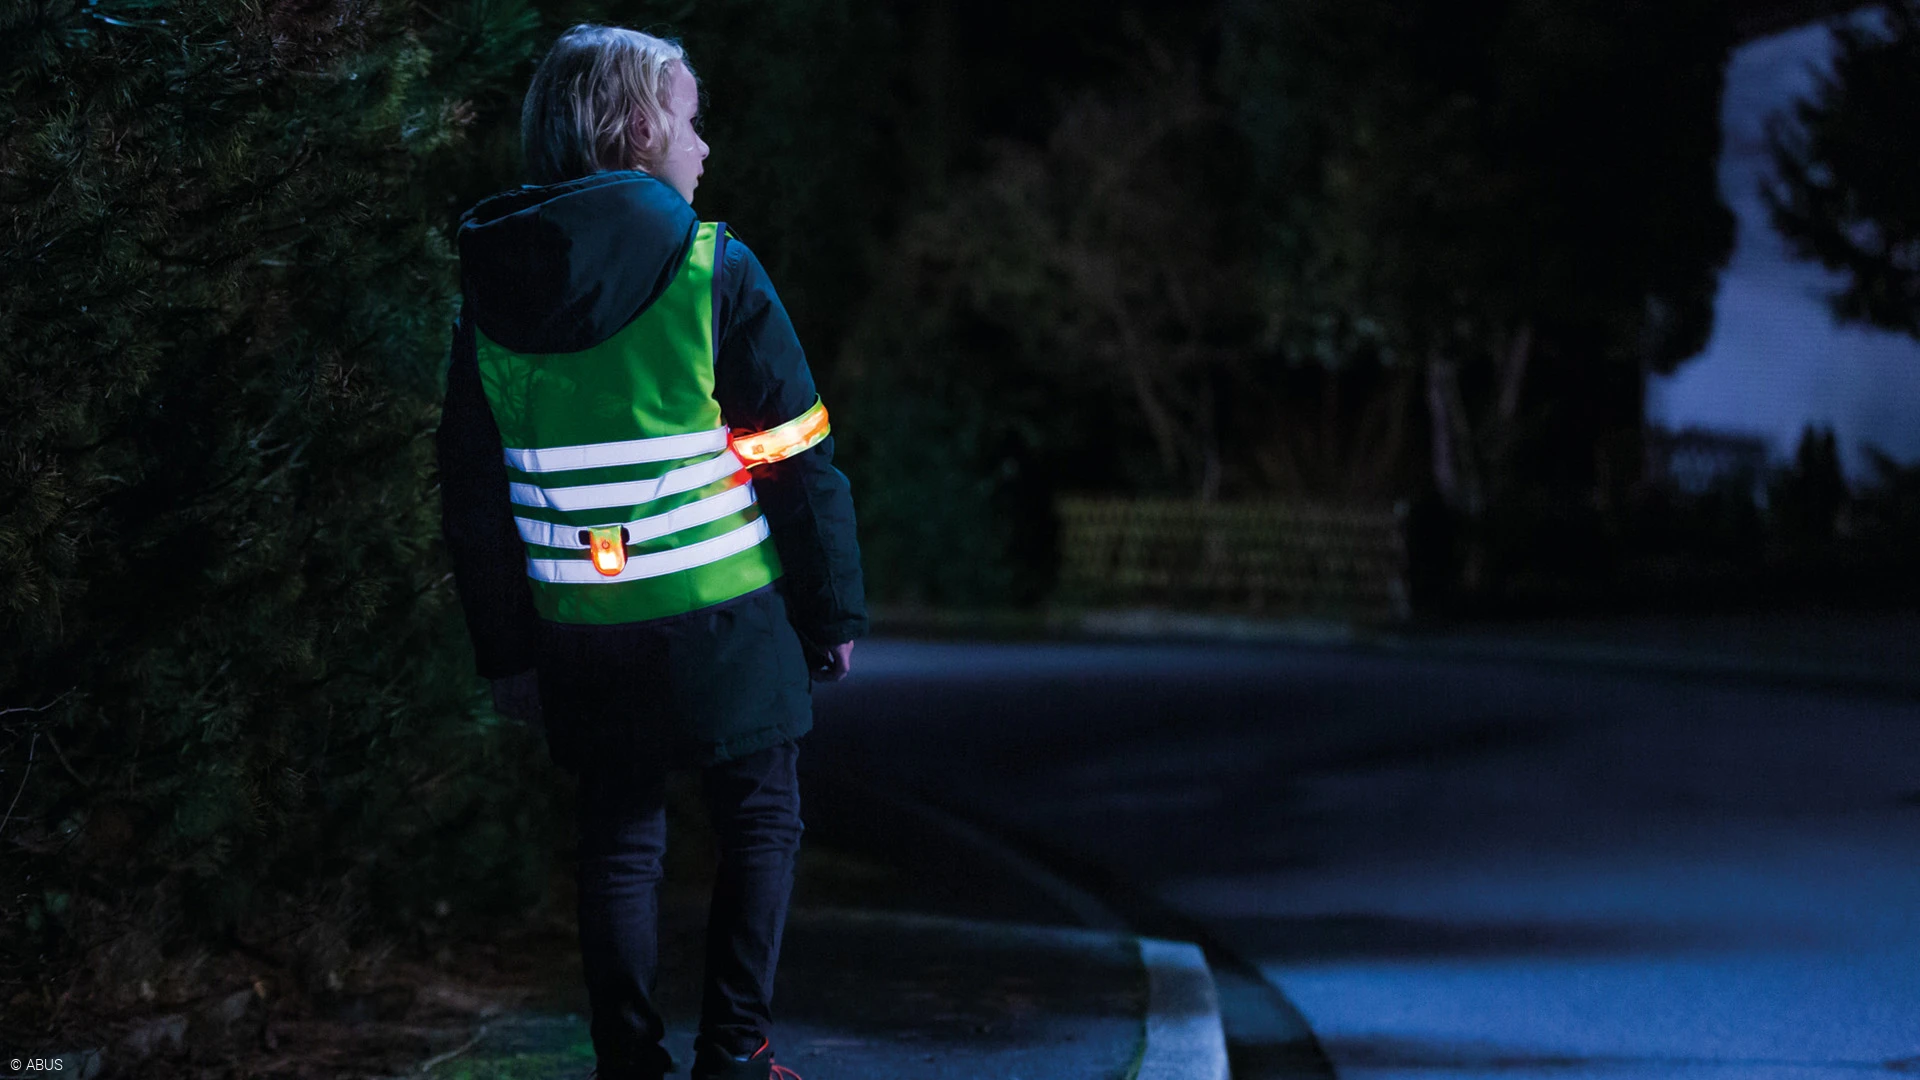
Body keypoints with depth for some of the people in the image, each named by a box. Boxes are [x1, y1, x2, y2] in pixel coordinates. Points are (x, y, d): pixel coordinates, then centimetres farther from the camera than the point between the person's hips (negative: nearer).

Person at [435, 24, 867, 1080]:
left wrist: (505, 648, 13)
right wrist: (833, 608, 0)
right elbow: (797, 460, -9)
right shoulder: (713, 272, -10)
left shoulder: (490, 297, 3)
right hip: (723, 618, -4)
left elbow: (474, 496, 6)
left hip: (581, 634, 4)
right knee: (759, 824, 10)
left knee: (620, 839, 13)